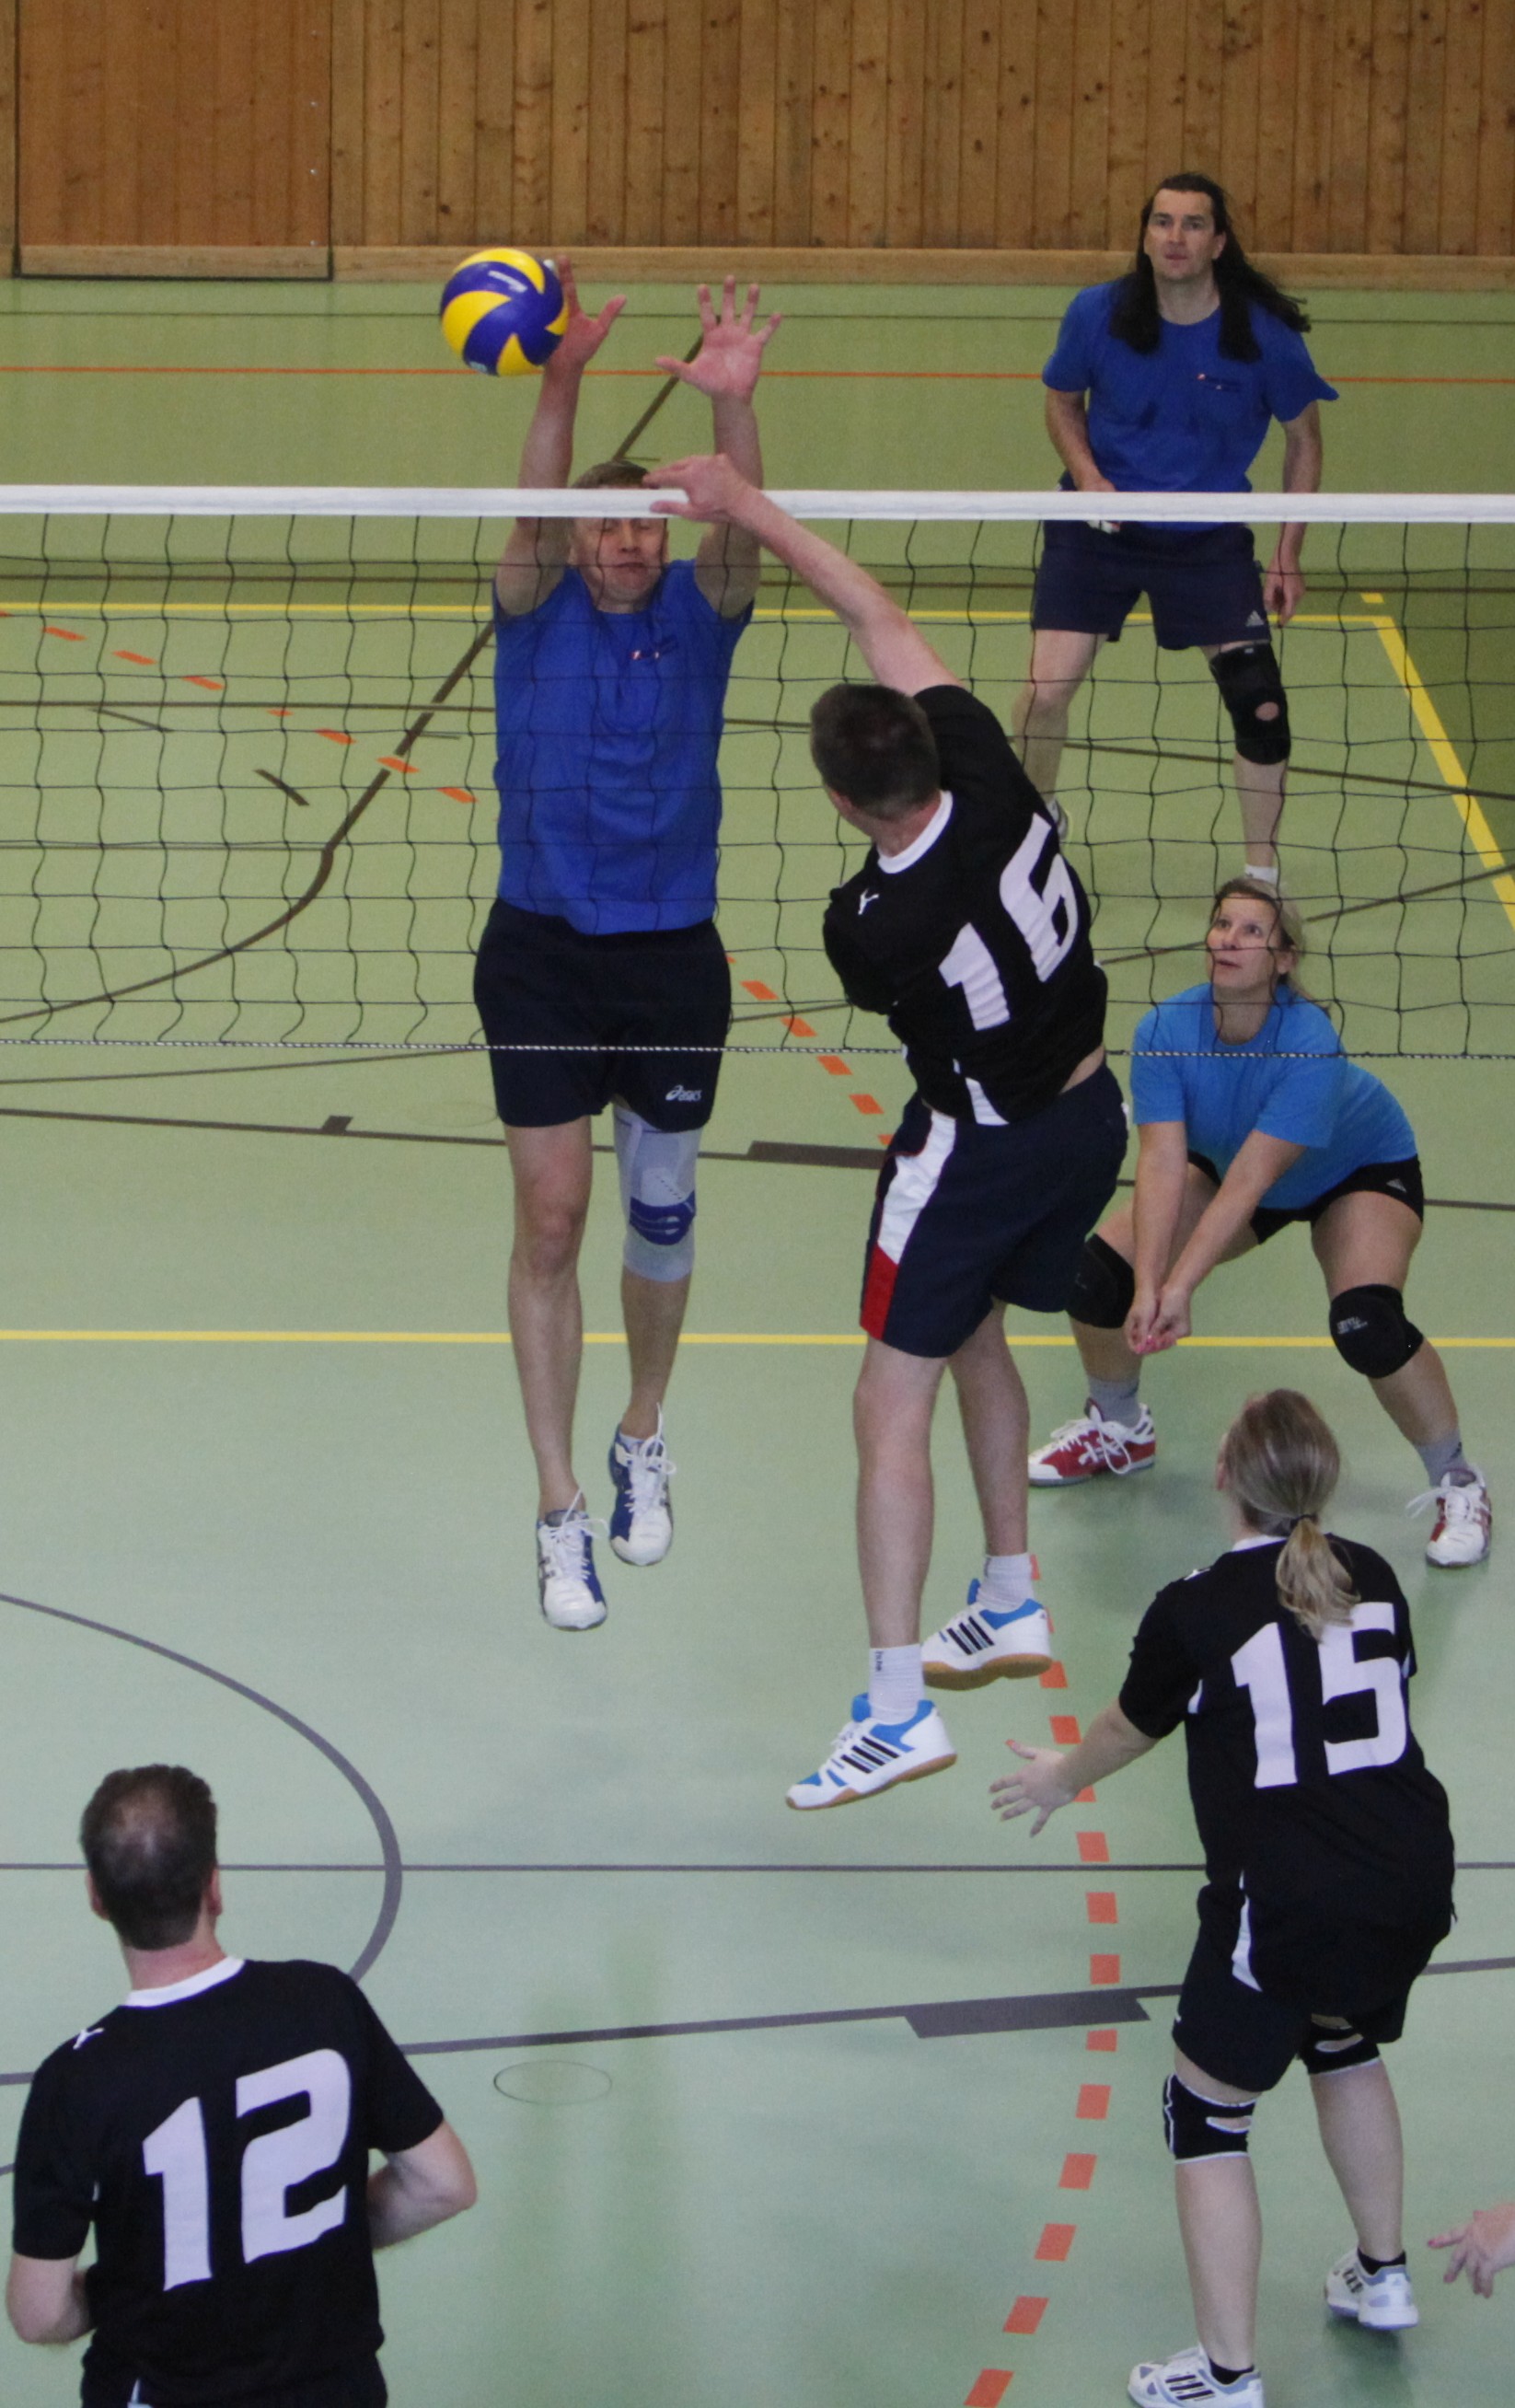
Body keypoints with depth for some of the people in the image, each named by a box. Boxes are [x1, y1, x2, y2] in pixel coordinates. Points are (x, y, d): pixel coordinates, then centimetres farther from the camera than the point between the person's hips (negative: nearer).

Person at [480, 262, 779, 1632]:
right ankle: (562, 1515, 2)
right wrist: (561, 382, -42)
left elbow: (743, 531, -21)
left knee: (661, 1211, 13)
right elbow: (535, 510, -23)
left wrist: (734, 404, -41)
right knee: (550, 1224, -3)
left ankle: (643, 1443, 37)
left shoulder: (697, 619, -1)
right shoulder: (538, 617, -3)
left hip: (674, 955, 1)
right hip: (543, 954, -1)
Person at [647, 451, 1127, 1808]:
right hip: (1091, 1114, 7)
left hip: (980, 1148, -7)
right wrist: (751, 509, -5)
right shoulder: (990, 775, -18)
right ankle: (1010, 1610, 38)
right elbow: (878, 615, -8)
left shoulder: (870, 926, -28)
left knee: (894, 1406, -1)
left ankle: (898, 1706, -5)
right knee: (974, 1335, 27)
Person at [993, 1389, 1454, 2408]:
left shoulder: (1195, 1612, -9)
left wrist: (1062, 1781, 33)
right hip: (1415, 1884, 6)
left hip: (1286, 1908, -6)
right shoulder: (1374, 1581, 5)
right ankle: (1382, 2276, 45)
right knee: (1347, 2047, 34)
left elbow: (1128, 1730, 10)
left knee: (1208, 2113, 9)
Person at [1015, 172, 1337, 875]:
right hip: (1102, 524, 0)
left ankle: (1263, 873, 8)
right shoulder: (1097, 313, -11)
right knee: (1048, 686, -10)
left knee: (1258, 697, -10)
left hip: (1210, 538, 0)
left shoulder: (1266, 333, -14)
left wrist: (1287, 558, -3)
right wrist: (1086, 474, -12)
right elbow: (1063, 401, 8)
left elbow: (1303, 440, 1)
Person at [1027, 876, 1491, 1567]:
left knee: (1367, 1326, -30)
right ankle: (1117, 1427, 22)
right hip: (1228, 1161, 5)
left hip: (1360, 1172, -5)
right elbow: (1163, 1163, -31)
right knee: (1095, 1276, -9)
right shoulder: (1166, 1032, -27)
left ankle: (1456, 1484, -7)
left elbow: (1248, 1183, -40)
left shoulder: (1310, 1048, -39)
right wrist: (1149, 1287, -42)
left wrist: (1179, 1286, -45)